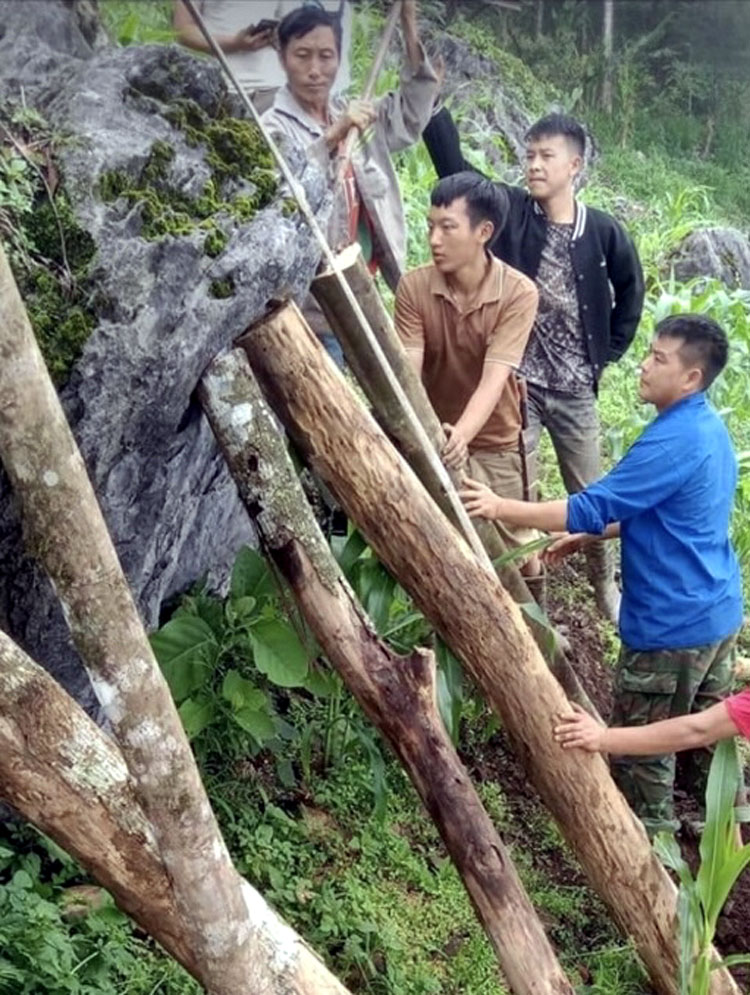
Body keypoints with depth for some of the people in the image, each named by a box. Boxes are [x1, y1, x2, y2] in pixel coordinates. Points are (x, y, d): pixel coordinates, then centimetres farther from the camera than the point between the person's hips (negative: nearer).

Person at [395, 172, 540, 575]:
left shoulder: (518, 293, -19)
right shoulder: (413, 287, -13)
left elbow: (494, 377, -29)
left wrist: (461, 434, -47)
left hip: (494, 446, -1)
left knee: (509, 550, 8)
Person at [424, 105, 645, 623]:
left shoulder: (602, 230, -4)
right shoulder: (511, 211, -6)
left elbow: (631, 291, 13)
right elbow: (453, 164, -15)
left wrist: (607, 355, 8)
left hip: (575, 389, 1)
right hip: (516, 383, -1)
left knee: (589, 493, 15)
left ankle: (606, 584, 36)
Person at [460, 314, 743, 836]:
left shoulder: (673, 441, -25)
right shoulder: (708, 428, 7)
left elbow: (594, 507, -26)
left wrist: (501, 507, -24)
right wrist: (590, 536, 12)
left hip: (673, 622, -10)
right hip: (718, 611, 10)